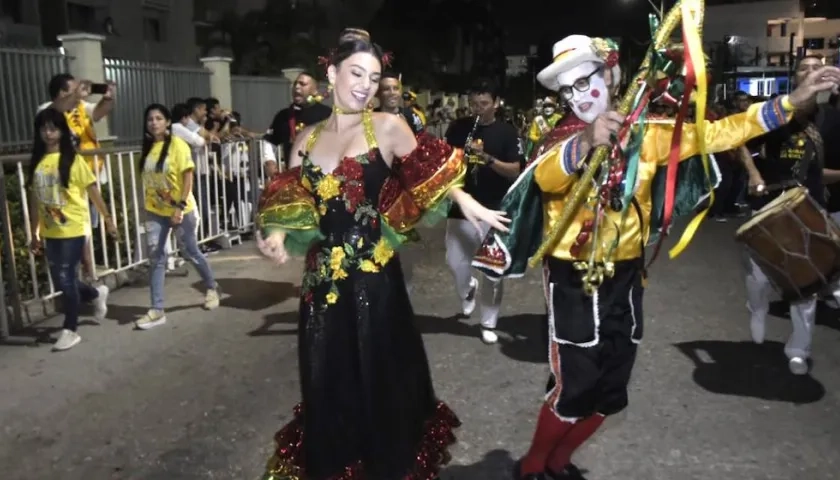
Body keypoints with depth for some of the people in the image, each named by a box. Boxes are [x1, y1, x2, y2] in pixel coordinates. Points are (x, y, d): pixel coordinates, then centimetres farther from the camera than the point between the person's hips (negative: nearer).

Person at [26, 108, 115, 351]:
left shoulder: (73, 160, -8)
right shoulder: (37, 162, 4)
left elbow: (93, 191, -4)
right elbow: (34, 199, 8)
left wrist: (107, 218, -2)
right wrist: (35, 234, 10)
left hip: (73, 229, -5)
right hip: (51, 232, 5)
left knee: (67, 279, -2)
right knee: (61, 282, 11)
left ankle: (70, 330, 11)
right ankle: (97, 294, 38)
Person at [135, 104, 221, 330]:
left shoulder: (178, 145, -12)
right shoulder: (147, 148, 5)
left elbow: (188, 177, -14)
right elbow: (147, 179, 10)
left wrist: (180, 206, -20)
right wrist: (148, 205, 9)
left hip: (180, 210, -5)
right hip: (155, 211, 5)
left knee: (190, 253, 8)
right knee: (155, 258, 2)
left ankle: (212, 288, 34)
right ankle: (157, 310, 7)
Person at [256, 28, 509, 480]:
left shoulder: (388, 127, -4)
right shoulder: (307, 138, 8)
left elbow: (428, 177, -3)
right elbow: (289, 205, 9)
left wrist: (466, 201, -20)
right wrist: (276, 235, -10)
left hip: (373, 277, -3)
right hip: (322, 278, 4)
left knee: (379, 380, 8)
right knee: (327, 381, 15)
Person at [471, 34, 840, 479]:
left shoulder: (646, 132, 1)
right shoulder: (559, 136, -8)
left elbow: (717, 134, 2)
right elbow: (543, 178, -29)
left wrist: (793, 100, -3)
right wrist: (585, 142, -48)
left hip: (624, 276, 5)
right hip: (573, 278, -4)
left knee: (610, 392, 14)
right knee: (573, 386, -5)